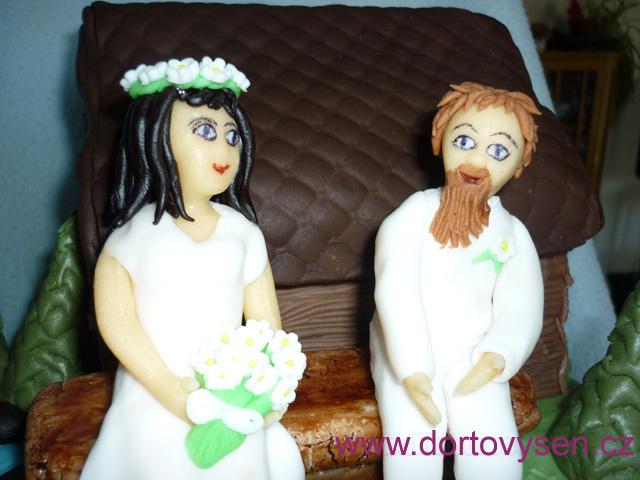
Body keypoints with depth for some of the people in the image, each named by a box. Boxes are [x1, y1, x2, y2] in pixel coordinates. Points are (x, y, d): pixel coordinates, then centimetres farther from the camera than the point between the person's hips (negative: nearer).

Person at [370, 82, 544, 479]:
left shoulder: (512, 233, 4)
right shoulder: (414, 215, -7)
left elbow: (521, 309, 1)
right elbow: (396, 293, -13)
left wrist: (496, 355, -16)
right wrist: (411, 370, -19)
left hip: (472, 358, 3)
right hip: (409, 356, -2)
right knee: (414, 447, -16)